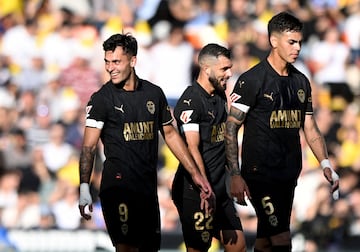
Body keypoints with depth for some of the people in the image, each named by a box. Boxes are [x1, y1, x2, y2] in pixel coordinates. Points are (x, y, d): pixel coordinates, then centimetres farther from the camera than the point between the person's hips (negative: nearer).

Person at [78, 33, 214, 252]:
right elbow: (89, 146, -8)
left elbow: (170, 134, 20)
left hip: (148, 185, 5)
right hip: (118, 183, -5)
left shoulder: (154, 93, 10)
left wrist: (195, 174, 17)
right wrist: (84, 189, -20)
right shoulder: (102, 99, -3)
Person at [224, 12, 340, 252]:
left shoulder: (301, 81, 13)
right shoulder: (252, 79, -8)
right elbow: (231, 128, -9)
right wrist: (235, 176, -15)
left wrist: (326, 164, 4)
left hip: (288, 176, 7)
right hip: (260, 175, -7)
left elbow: (310, 128, 18)